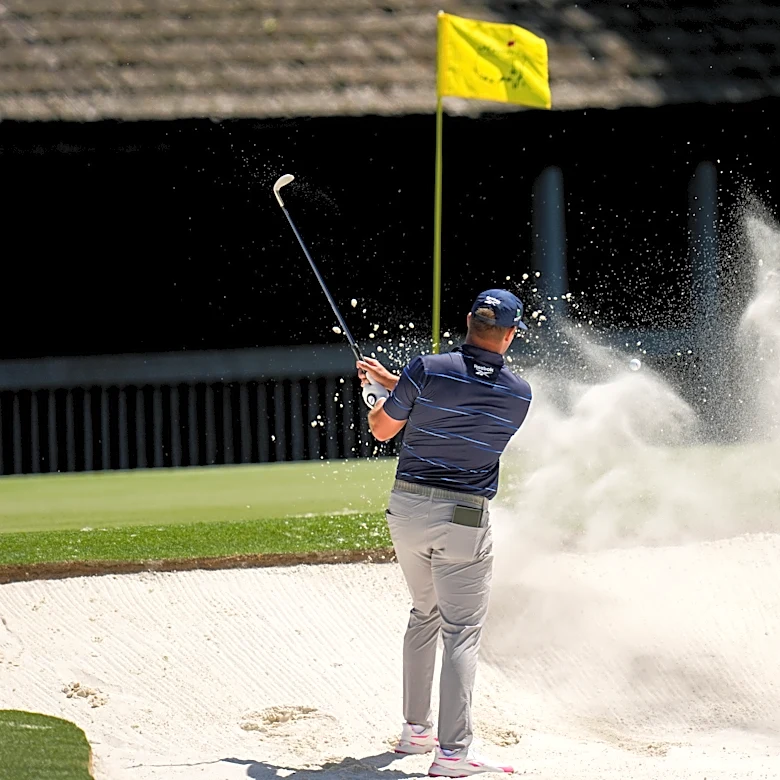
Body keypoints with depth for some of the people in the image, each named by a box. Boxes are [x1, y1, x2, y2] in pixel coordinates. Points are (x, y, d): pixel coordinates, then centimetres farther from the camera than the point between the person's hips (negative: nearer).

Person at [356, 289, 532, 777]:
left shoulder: (427, 370, -8)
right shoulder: (519, 395, -3)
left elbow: (382, 429, 4)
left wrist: (384, 389, 26)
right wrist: (394, 381, 18)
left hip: (407, 509, 3)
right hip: (465, 520, -3)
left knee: (424, 614, 22)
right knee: (462, 633, -2)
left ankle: (416, 729, 30)